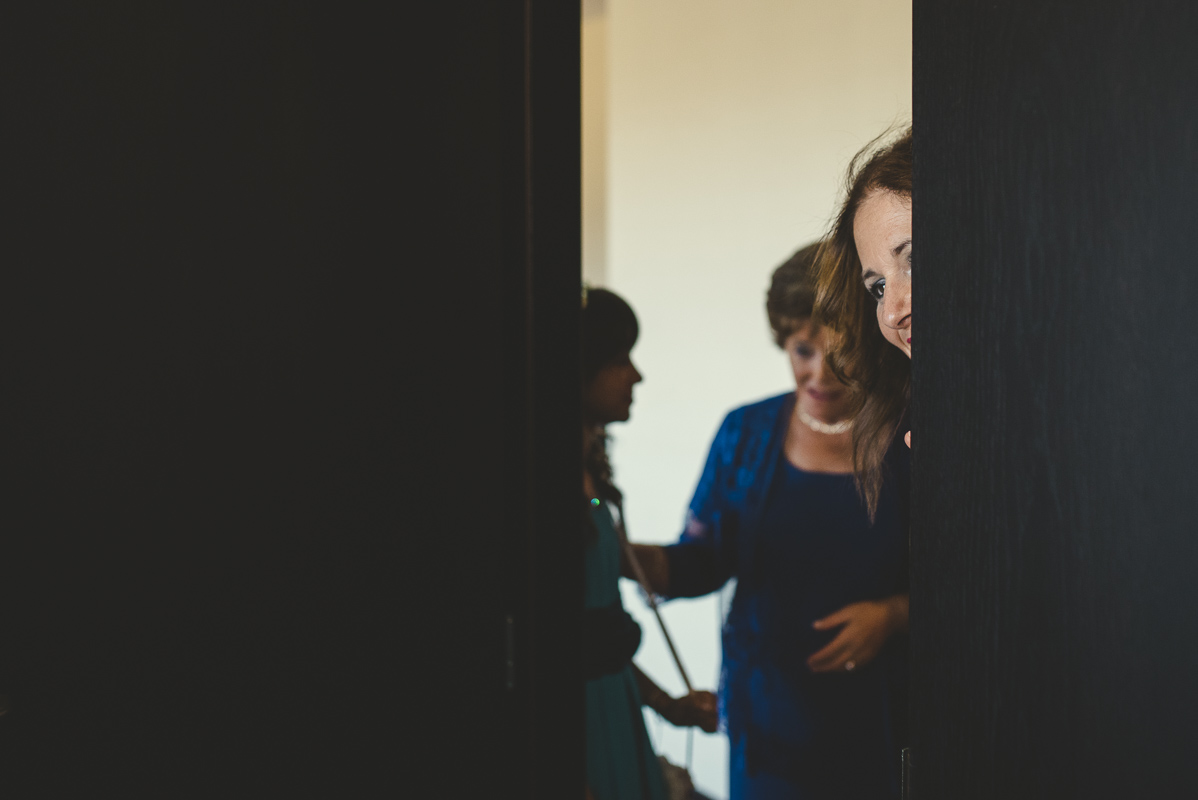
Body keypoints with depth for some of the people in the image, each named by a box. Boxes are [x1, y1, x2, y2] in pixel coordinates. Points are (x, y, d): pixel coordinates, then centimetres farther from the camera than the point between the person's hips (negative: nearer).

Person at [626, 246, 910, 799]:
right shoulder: (746, 433, 1)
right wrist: (624, 556, -15)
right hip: (768, 709, 2)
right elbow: (701, 565, 3)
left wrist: (891, 615, -15)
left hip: (879, 716, -1)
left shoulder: (901, 443, -5)